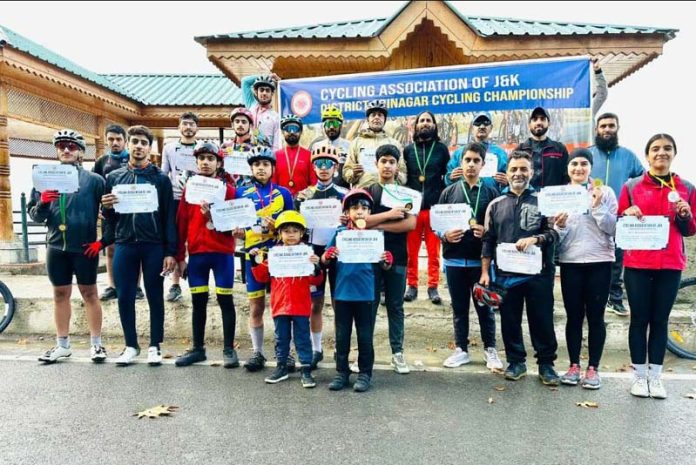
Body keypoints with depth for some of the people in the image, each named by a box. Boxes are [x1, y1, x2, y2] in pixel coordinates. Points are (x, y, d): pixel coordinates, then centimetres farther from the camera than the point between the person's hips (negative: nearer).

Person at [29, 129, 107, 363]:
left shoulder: (93, 180, -1)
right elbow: (35, 215, 7)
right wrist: (42, 202, -13)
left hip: (85, 247, -4)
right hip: (56, 247, 4)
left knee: (89, 294, 4)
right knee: (60, 294, 12)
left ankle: (96, 343, 15)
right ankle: (62, 345, 24)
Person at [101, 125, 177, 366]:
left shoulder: (161, 178, 2)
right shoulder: (114, 177, 10)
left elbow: (169, 217, -1)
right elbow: (109, 217, 14)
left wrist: (170, 252, -7)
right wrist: (107, 207, -10)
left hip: (154, 246, -2)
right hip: (124, 245, 3)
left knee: (155, 297, 6)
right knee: (125, 297, 7)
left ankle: (155, 346, 18)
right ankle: (131, 345, 23)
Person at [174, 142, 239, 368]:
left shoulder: (228, 188, -1)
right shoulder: (189, 188, 8)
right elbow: (181, 223, 8)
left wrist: (213, 218, -22)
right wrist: (180, 256, 5)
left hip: (222, 252, -3)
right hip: (196, 253, 4)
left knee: (225, 300, 2)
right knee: (198, 301, 11)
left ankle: (229, 349, 12)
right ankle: (198, 348, 22)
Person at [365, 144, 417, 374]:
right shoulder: (367, 192, 6)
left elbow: (411, 224, -7)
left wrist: (377, 225, -8)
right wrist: (388, 215, -15)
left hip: (397, 257, 0)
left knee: (395, 306, 8)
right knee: (369, 305, 5)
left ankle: (397, 352, 15)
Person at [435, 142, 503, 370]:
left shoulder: (491, 192, 2)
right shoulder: (448, 192, 5)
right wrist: (445, 235, -14)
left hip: (481, 259, -1)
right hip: (454, 259, 2)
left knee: (485, 306, 9)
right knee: (459, 307, 12)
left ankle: (490, 349, 24)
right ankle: (461, 349, 24)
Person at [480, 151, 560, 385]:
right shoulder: (496, 204, 10)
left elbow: (554, 233, 1)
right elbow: (488, 241, 10)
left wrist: (535, 239, -20)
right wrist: (485, 272, 5)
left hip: (538, 272, -2)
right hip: (505, 273, 2)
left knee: (542, 320, 5)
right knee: (509, 320, 9)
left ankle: (546, 363, 20)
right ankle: (516, 361, 24)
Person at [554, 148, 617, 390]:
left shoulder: (605, 192, 3)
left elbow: (612, 229, -5)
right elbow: (554, 236, 6)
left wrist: (597, 206, -16)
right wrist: (559, 227, -15)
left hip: (599, 263, -1)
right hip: (570, 263, 1)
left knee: (595, 316, 4)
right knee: (574, 316, 6)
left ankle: (593, 368, 14)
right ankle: (574, 365, 16)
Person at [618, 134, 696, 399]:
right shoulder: (631, 186, 2)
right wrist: (627, 214, -14)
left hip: (670, 264, 2)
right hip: (638, 264, -1)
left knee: (660, 320, 7)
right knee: (639, 319, 4)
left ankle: (655, 376, 16)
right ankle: (639, 375, 13)